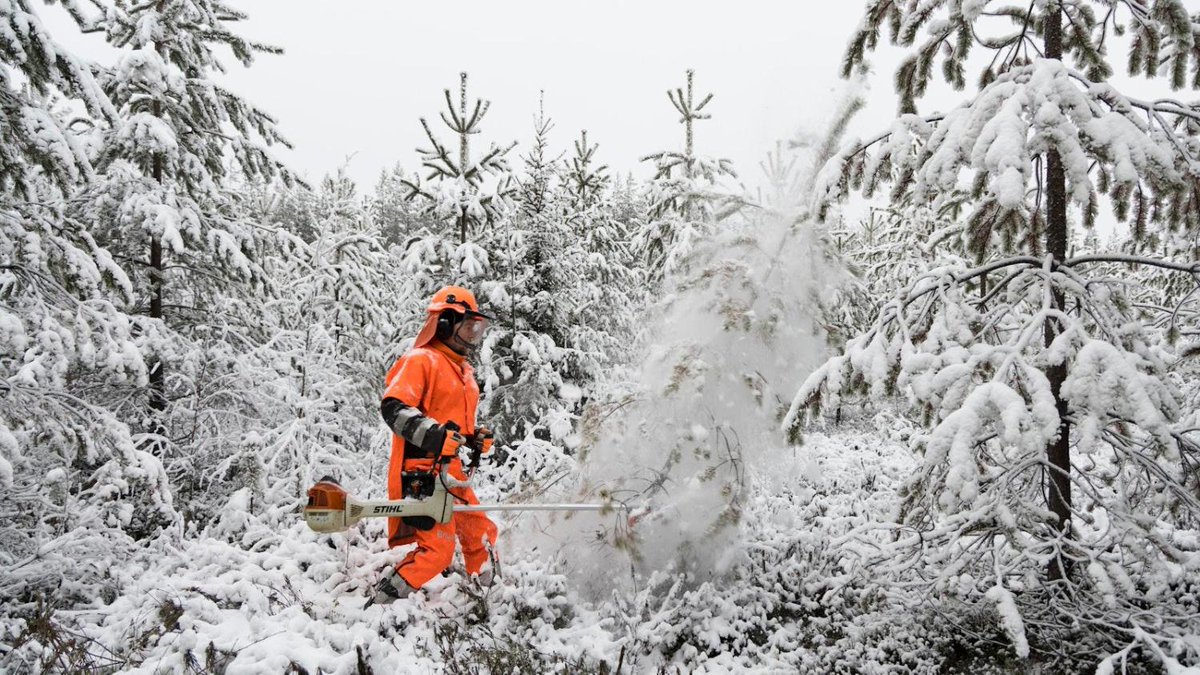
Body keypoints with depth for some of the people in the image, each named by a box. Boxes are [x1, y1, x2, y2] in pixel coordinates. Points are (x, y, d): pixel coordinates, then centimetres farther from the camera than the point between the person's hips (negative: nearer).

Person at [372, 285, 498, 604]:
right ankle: (382, 601, -3)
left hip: (451, 471, 9)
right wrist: (436, 436, -30)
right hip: (421, 472, -9)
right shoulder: (421, 361, -9)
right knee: (437, 548, -14)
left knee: (481, 536, 15)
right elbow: (393, 408, -21)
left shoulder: (464, 370, 21)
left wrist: (475, 438, 9)